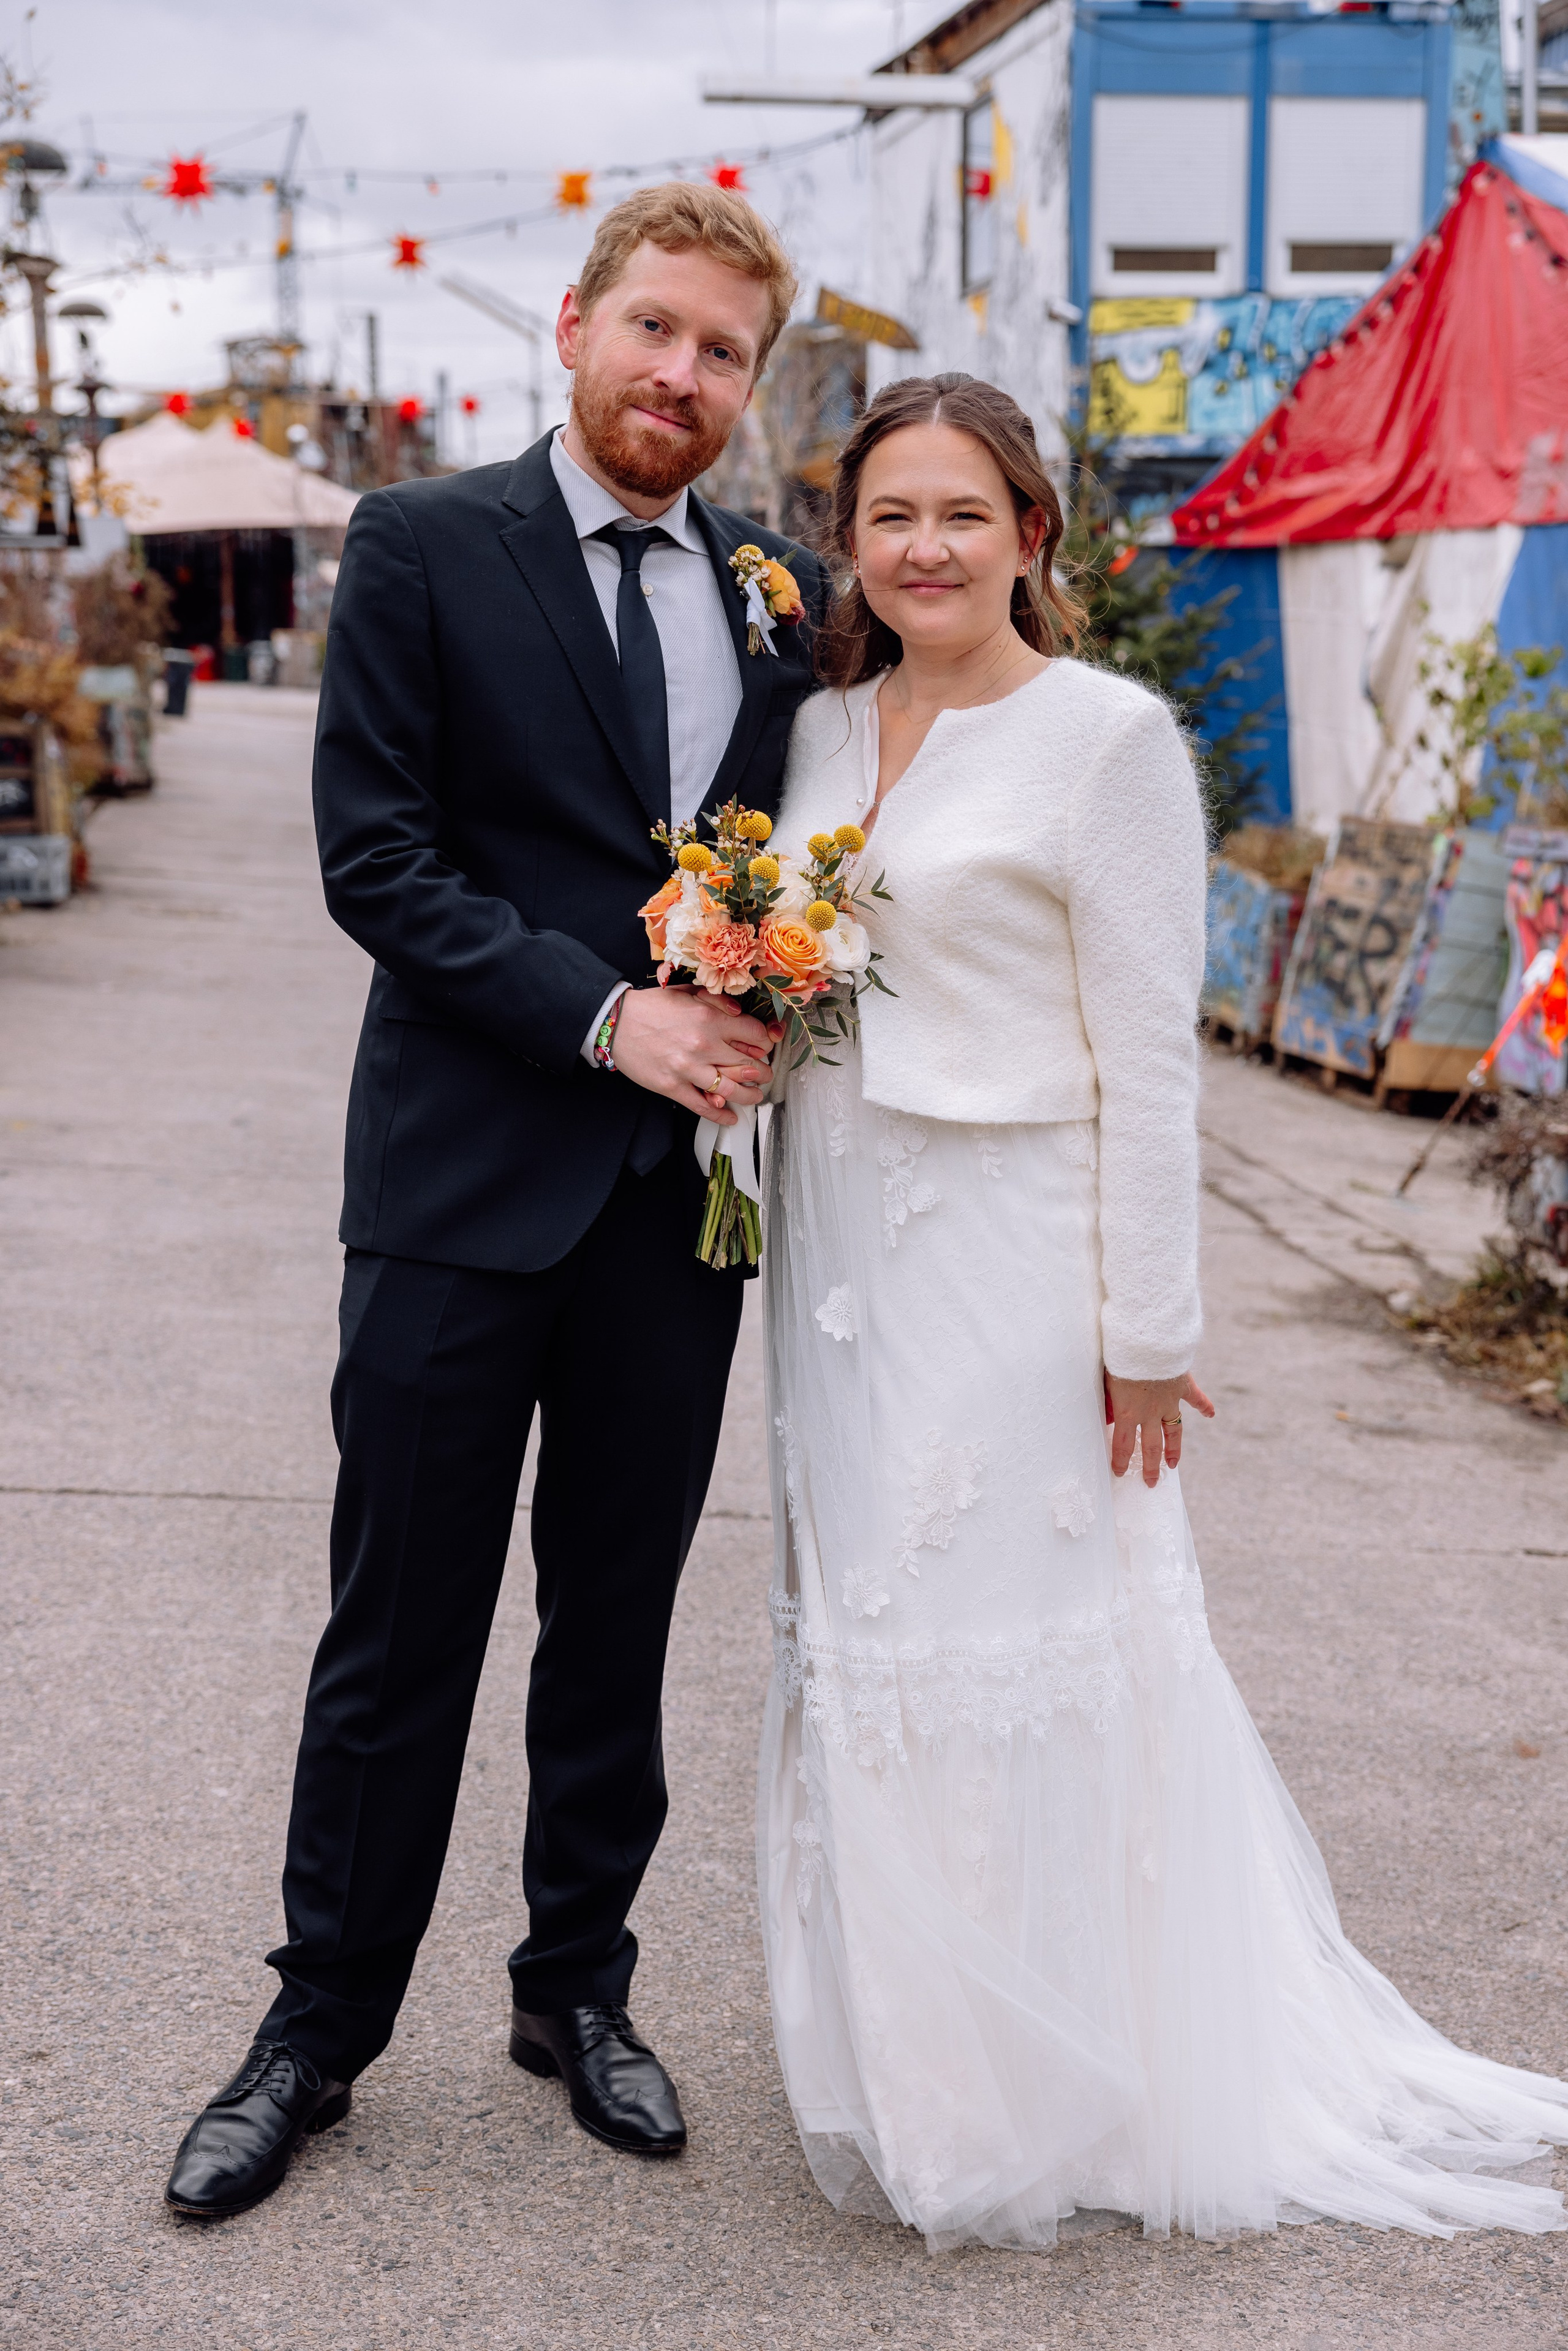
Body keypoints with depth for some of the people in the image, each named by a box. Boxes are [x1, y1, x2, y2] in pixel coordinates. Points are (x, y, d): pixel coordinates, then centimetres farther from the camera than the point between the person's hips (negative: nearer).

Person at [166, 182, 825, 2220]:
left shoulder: (788, 593, 9)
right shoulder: (421, 547, -3)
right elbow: (376, 856, -10)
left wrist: (766, 1028, -3)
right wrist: (607, 1014, -16)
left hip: (684, 1190, 4)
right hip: (464, 1182, -3)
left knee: (618, 1626, 14)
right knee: (400, 1638, 5)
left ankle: (579, 1987, 31)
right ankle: (322, 2027, 21)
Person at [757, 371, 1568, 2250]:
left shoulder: (1107, 739, -10)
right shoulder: (824, 726, 9)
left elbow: (1148, 1058, -12)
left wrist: (1144, 1335, -13)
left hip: (1006, 1256, -6)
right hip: (837, 1247, 7)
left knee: (1008, 1650, 0)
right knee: (854, 1643, 13)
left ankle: (1033, 2102, 18)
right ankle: (897, 2071, 30)